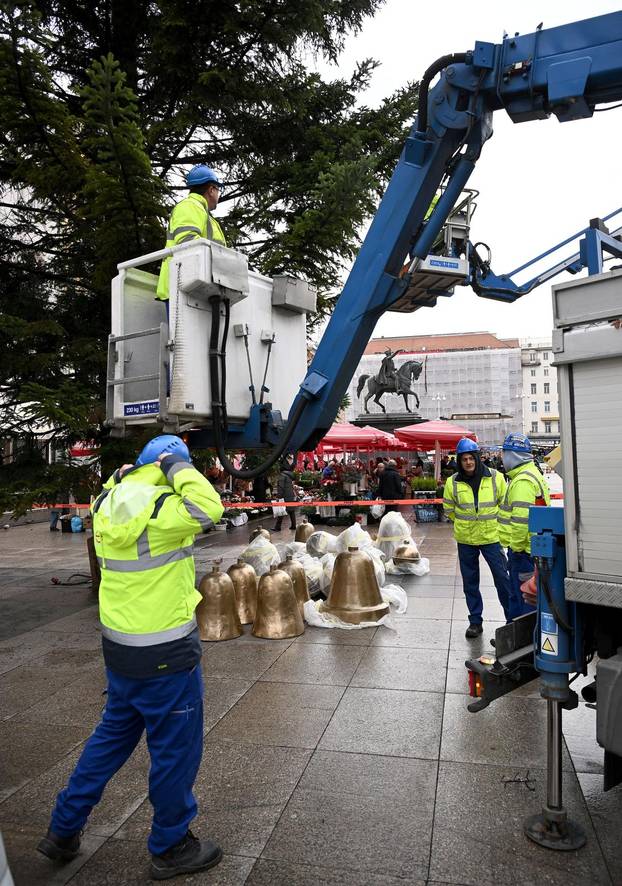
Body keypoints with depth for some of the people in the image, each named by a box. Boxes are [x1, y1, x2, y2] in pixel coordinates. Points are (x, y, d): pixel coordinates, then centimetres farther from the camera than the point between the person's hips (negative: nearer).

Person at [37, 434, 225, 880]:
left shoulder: (109, 504, 2)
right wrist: (178, 467, -24)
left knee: (112, 735, 27)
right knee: (176, 748, 11)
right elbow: (208, 509, -37)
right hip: (165, 653, -8)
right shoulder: (159, 509, -24)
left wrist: (126, 471, 11)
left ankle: (64, 829, 40)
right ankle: (171, 847, 30)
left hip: (120, 646, 8)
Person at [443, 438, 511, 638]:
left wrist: (491, 522, 5)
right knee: (470, 582, 11)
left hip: (491, 537, -1)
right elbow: (448, 509, 9)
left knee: (503, 578, 2)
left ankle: (513, 619, 18)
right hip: (465, 539, 1)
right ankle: (475, 621, 25)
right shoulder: (453, 482, -5)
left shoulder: (495, 477, -7)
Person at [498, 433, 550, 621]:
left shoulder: (522, 481, -21)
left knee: (524, 597, -1)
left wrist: (516, 546, -18)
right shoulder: (531, 474, 15)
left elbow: (521, 518, -28)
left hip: (523, 549, -11)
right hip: (526, 547, 11)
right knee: (516, 593, 21)